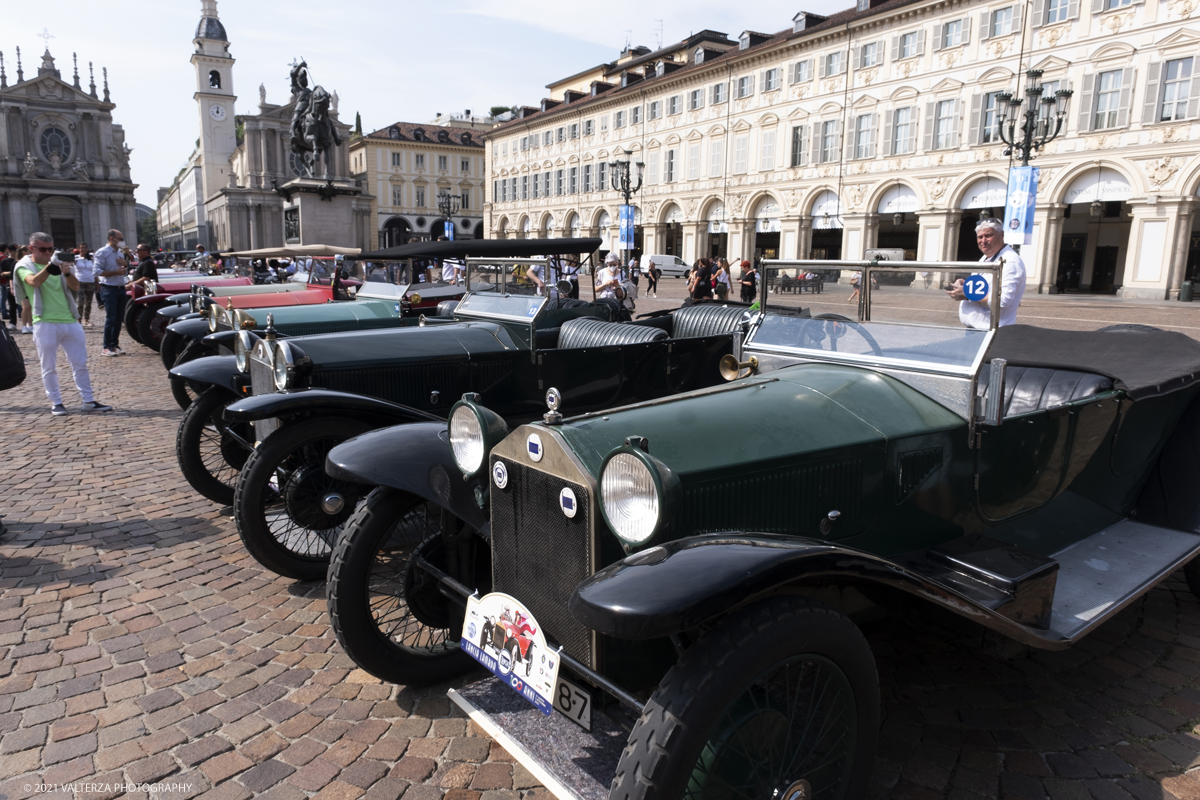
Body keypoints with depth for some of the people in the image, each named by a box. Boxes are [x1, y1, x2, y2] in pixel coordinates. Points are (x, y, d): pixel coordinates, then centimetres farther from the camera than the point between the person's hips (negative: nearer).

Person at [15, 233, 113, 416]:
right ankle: (56, 403, 12)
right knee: (49, 368, 3)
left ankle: (88, 401, 13)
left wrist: (67, 273, -24)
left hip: (70, 321, 4)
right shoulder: (24, 266, 0)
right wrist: (49, 267, -42)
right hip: (45, 324, -4)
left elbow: (75, 287, -2)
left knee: (80, 364, 7)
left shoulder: (61, 263, 11)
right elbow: (34, 281, -23)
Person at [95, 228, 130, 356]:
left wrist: (125, 264, 4)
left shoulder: (120, 253, 15)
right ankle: (107, 347, -4)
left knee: (119, 319, 9)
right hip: (109, 289, -7)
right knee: (110, 319, -9)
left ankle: (115, 344, 16)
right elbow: (97, 271, -16)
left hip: (121, 289, 7)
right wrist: (116, 272, -20)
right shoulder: (102, 252, -8)